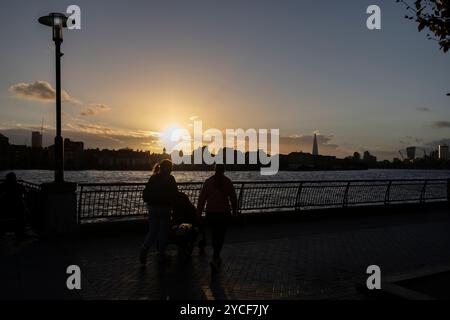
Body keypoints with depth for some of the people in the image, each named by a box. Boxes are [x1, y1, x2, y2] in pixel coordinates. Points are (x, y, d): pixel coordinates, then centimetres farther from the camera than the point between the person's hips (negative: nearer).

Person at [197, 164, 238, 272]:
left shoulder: (208, 181, -1)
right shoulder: (228, 182, -4)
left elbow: (202, 199, -2)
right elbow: (233, 198, 3)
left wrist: (199, 213, 5)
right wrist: (234, 210, 18)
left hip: (211, 213, 2)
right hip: (224, 213, -2)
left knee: (214, 235, 18)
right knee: (221, 236, 3)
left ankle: (217, 258, 31)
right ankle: (215, 258, -10)